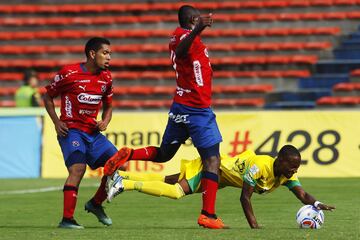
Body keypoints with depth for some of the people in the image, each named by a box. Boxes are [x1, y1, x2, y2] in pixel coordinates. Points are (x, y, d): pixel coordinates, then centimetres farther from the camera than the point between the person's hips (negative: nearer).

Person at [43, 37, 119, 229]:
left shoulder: (106, 78, 8)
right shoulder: (69, 73, -10)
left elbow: (108, 105, 22)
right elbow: (48, 97, 2)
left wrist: (105, 121, 1)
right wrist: (57, 122, -8)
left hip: (93, 132, 7)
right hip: (71, 130, -6)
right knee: (78, 168, -26)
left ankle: (96, 204, 21)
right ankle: (67, 219, -24)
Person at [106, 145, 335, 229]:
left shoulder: (287, 175, -13)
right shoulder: (260, 166, -36)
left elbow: (302, 194, -14)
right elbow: (245, 197, -35)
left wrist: (316, 203, -35)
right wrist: (254, 226, -39)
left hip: (223, 175, 7)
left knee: (169, 181, 12)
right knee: (177, 192, -25)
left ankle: (121, 176, 22)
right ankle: (124, 184, -16)